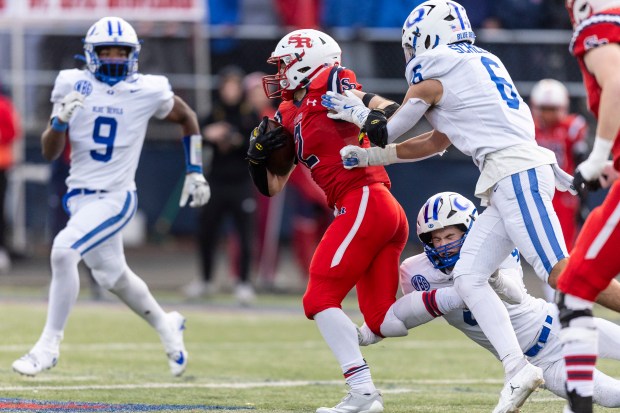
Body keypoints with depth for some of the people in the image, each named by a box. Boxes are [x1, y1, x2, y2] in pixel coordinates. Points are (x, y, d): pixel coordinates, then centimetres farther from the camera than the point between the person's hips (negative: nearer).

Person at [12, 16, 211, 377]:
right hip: (80, 196, 4)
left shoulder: (147, 91, -8)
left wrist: (195, 171, 11)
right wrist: (61, 120, -23)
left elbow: (187, 118, 13)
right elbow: (50, 153, -3)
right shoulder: (73, 87, -4)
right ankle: (167, 327, 46)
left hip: (115, 198, -4)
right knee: (113, 276, 19)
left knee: (63, 252, -25)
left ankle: (49, 344, -13)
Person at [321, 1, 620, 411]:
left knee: (561, 273, -16)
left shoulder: (433, 77, -2)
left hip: (515, 173, -9)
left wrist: (359, 108, 27)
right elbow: (437, 142, 29)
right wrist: (370, 157, 30)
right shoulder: (479, 64, 23)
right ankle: (517, 369, -5)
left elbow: (387, 133, 8)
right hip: (510, 182, 9)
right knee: (468, 277, 4)